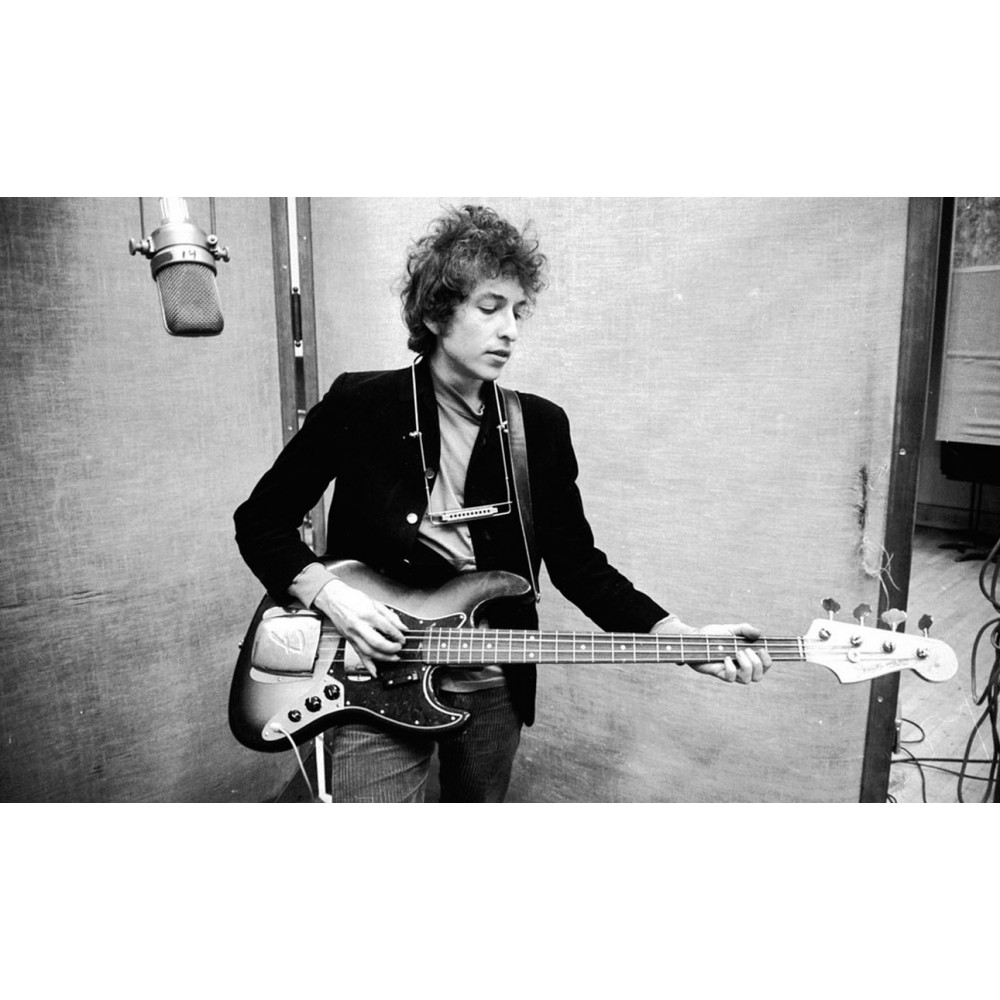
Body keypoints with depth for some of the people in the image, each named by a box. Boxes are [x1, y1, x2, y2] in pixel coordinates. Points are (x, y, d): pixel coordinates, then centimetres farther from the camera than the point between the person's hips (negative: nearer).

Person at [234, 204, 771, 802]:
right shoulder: (359, 406, -9)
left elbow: (578, 563, -1)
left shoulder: (541, 428, -2)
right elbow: (260, 521, -1)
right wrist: (327, 592, -19)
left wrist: (683, 639, -13)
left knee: (479, 804, 23)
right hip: (376, 684, -3)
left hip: (496, 691, 3)